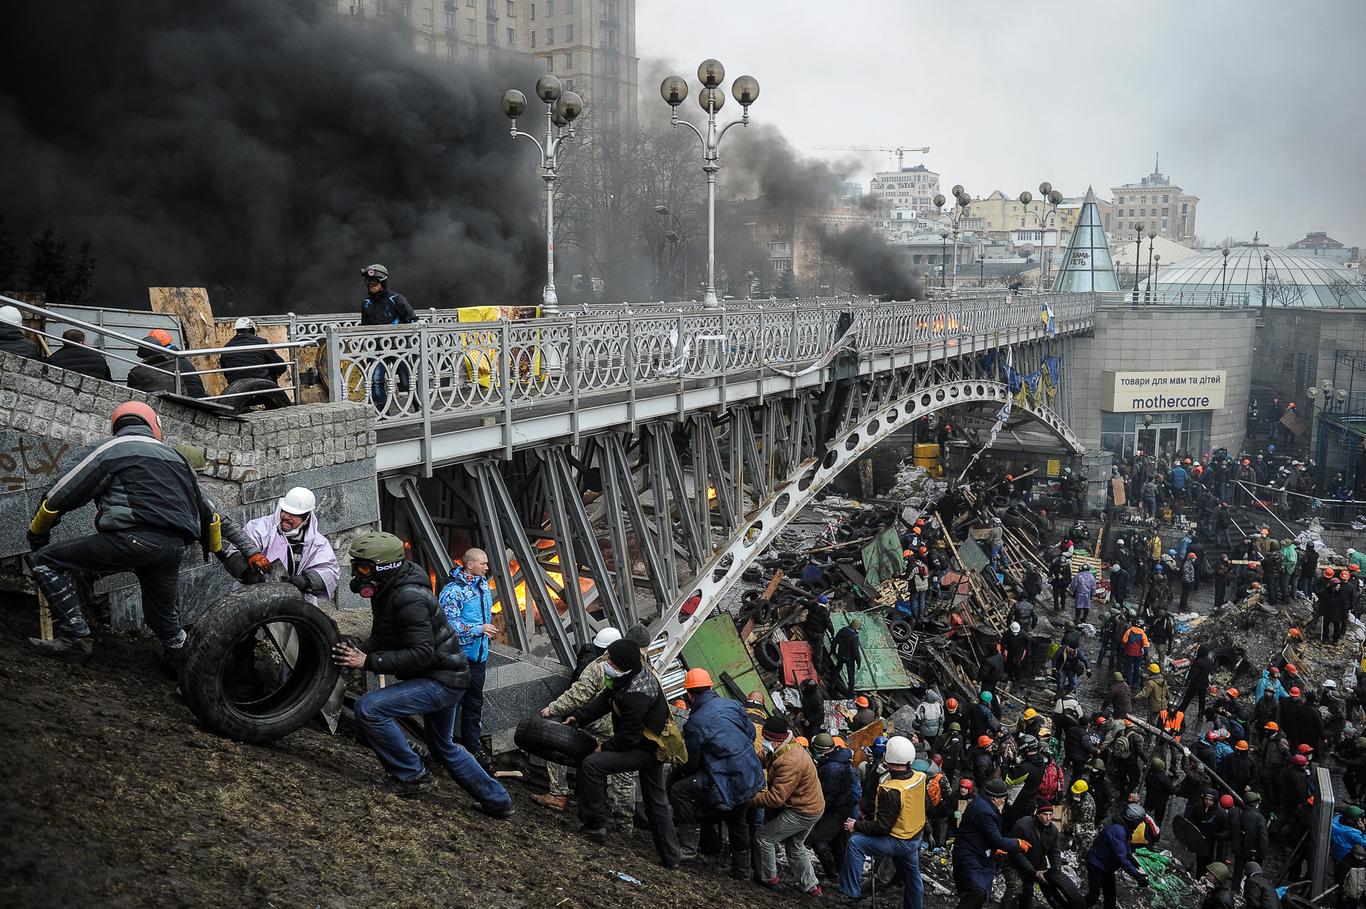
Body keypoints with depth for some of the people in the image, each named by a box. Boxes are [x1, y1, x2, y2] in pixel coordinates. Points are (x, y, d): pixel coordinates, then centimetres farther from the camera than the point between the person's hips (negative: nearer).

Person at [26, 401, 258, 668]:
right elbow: (211, 514, 31)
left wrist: (37, 534, 29)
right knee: (162, 613, 28)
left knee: (46, 561, 8)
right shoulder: (176, 458, 27)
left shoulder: (108, 450, 10)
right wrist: (251, 550, 39)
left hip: (131, 539, -6)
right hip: (174, 549, 6)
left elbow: (57, 498, 10)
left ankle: (75, 638, 0)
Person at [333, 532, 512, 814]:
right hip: (443, 676, 11)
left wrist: (368, 662, -28)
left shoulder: (408, 598, -26)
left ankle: (410, 775, -5)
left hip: (442, 680, -11)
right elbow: (380, 638, 12)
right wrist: (356, 652, -8)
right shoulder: (386, 591, 5)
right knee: (444, 747, 25)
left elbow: (421, 655, -29)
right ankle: (497, 801, 36)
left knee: (368, 708, -20)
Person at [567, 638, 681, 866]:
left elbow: (630, 736, -25)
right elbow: (605, 698, 7)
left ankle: (595, 825, -6)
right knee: (656, 802, 20)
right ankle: (670, 857, 30)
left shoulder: (635, 695, -32)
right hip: (654, 745, 10)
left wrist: (606, 747, -10)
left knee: (591, 765, -14)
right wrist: (579, 717, 2)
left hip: (645, 749, -10)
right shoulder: (637, 671, -3)